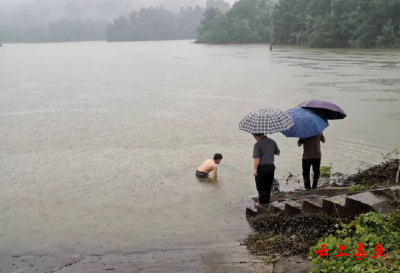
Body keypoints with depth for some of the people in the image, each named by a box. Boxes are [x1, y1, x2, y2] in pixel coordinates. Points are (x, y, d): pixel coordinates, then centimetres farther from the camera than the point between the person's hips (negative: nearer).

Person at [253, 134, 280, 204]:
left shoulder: (257, 144, -16)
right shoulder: (272, 142, 2)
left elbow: (257, 159, -21)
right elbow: (278, 153, 14)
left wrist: (255, 169, -14)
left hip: (262, 168, -6)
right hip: (271, 167, 6)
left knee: (261, 188, 7)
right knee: (268, 187, 18)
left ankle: (263, 204, 9)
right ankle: (267, 202, 27)